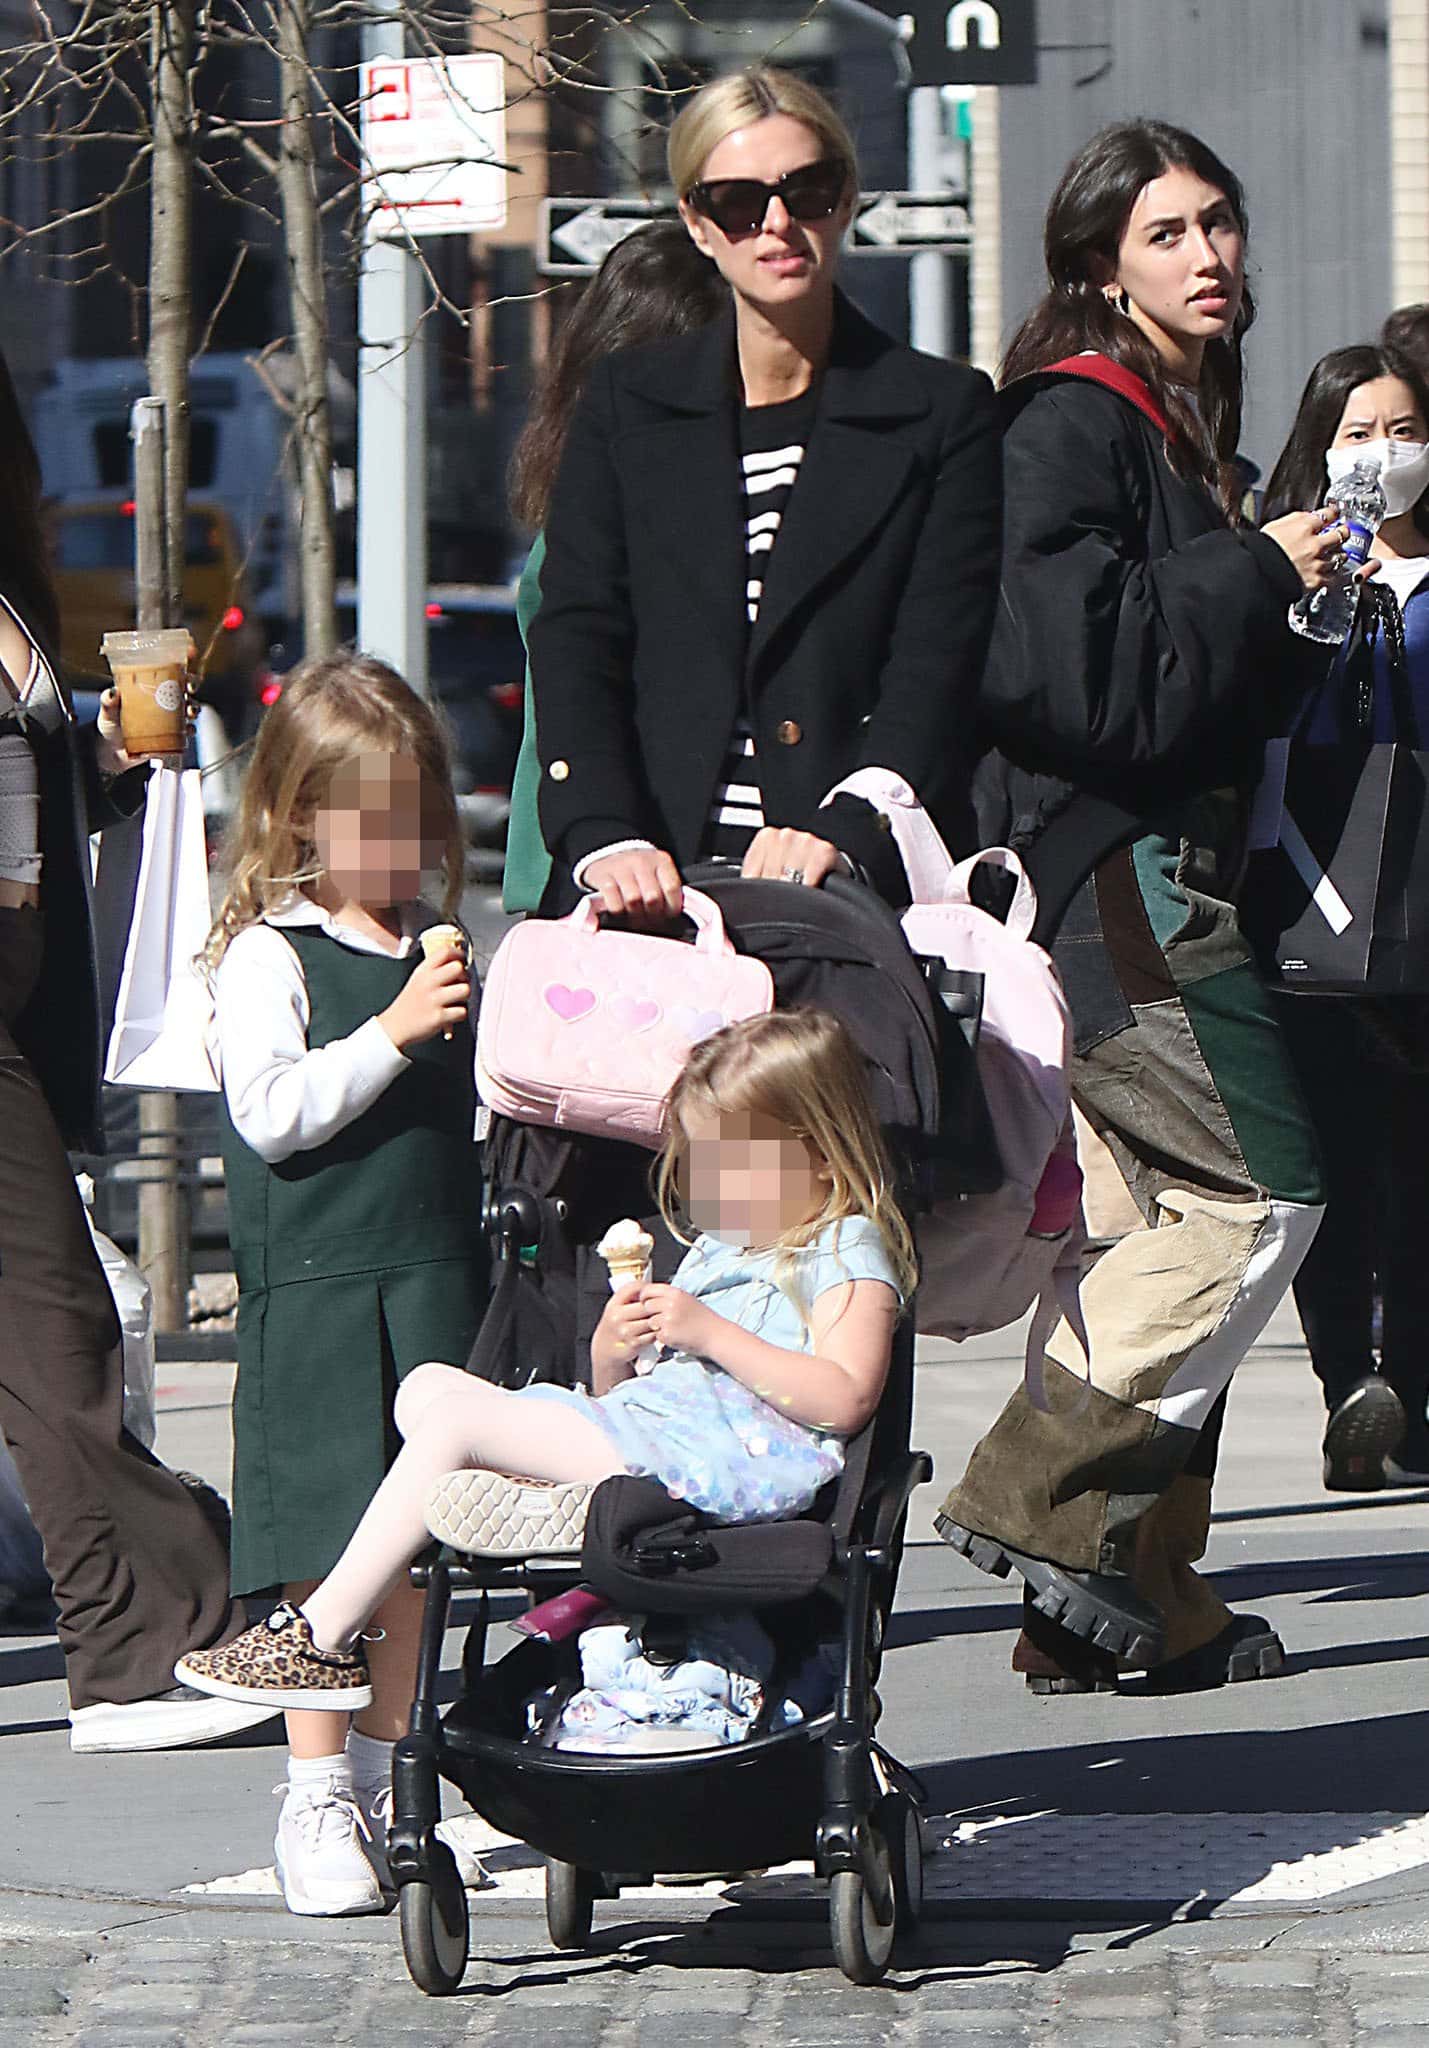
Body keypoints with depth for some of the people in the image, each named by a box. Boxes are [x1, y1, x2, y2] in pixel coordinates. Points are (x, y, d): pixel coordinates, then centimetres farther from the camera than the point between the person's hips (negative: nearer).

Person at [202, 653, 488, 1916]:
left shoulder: (441, 951, 14)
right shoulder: (268, 959, -6)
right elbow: (271, 1112, -18)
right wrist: (394, 1031, -22)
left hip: (439, 1284, 6)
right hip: (316, 1289, -6)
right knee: (330, 1551, -6)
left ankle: (387, 1786, 18)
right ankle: (316, 1803, -1)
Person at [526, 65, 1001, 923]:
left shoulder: (944, 412, 10)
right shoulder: (626, 403, 16)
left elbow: (937, 666, 1)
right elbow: (576, 640, 6)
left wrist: (843, 834, -17)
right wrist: (606, 839, -11)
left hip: (865, 879, -1)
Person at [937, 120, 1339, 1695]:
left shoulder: (1174, 422, 19)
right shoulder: (1070, 423, -11)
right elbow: (1080, 665, -21)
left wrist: (1283, 608, 11)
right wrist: (1260, 574, -14)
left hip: (1161, 868, 10)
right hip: (1111, 867, -10)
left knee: (1198, 1207, 8)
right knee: (1265, 1186, -14)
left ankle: (1127, 1590, 10)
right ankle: (1045, 1495, -9)